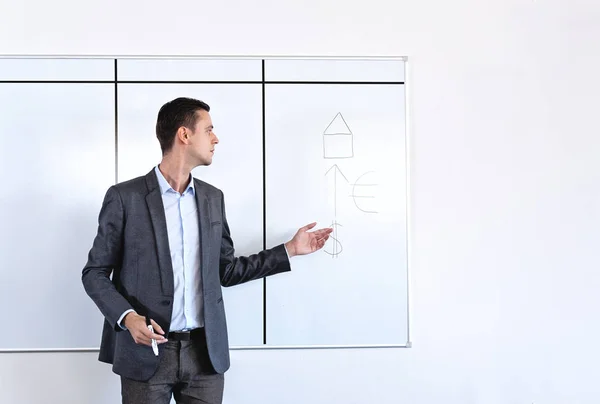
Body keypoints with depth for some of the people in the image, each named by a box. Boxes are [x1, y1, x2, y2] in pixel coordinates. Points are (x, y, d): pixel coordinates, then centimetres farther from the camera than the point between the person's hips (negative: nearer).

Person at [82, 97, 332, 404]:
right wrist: (127, 317, -17)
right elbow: (94, 273, -1)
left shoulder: (212, 197, 9)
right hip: (146, 351, -4)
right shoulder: (125, 196, -5)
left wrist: (290, 249, 12)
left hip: (205, 352, 4)